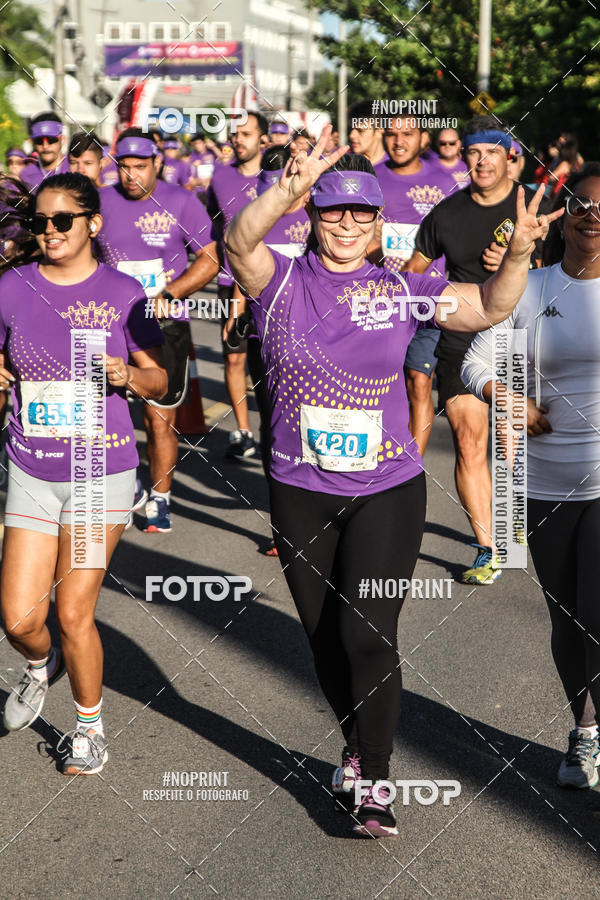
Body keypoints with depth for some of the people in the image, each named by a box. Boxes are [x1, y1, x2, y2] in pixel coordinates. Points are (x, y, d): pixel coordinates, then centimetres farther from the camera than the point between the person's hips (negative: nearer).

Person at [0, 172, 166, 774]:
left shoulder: (123, 293, -2)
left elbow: (159, 380, 4)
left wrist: (129, 375, -18)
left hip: (102, 470, -2)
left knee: (74, 613, 0)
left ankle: (89, 728, 25)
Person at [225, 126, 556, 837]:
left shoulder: (400, 290, 0)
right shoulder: (283, 282, -4)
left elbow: (490, 306, -3)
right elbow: (238, 242, -25)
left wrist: (517, 253, -22)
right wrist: (289, 190, -42)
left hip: (387, 490, -1)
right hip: (300, 493, 1)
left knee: (369, 635, -8)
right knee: (324, 636, 14)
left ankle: (374, 784, 5)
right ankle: (356, 746, 39)